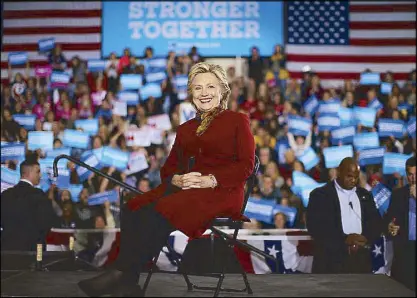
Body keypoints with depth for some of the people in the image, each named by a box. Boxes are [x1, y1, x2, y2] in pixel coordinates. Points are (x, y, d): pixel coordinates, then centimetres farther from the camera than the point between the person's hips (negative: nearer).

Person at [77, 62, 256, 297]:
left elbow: (246, 165, -2)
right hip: (182, 188, 6)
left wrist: (211, 180, -16)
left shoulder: (238, 121, 10)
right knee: (132, 210, -25)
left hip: (221, 192, -6)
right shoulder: (185, 129, 28)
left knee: (161, 212, -34)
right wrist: (177, 179, -3)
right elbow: (169, 167, 22)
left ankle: (121, 275, -32)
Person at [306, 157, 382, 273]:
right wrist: (345, 239, -19)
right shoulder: (320, 195, 0)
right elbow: (315, 227, -10)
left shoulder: (365, 195, 16)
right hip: (331, 261, -5)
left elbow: (376, 223, 13)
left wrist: (366, 238, -9)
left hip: (360, 260, 5)